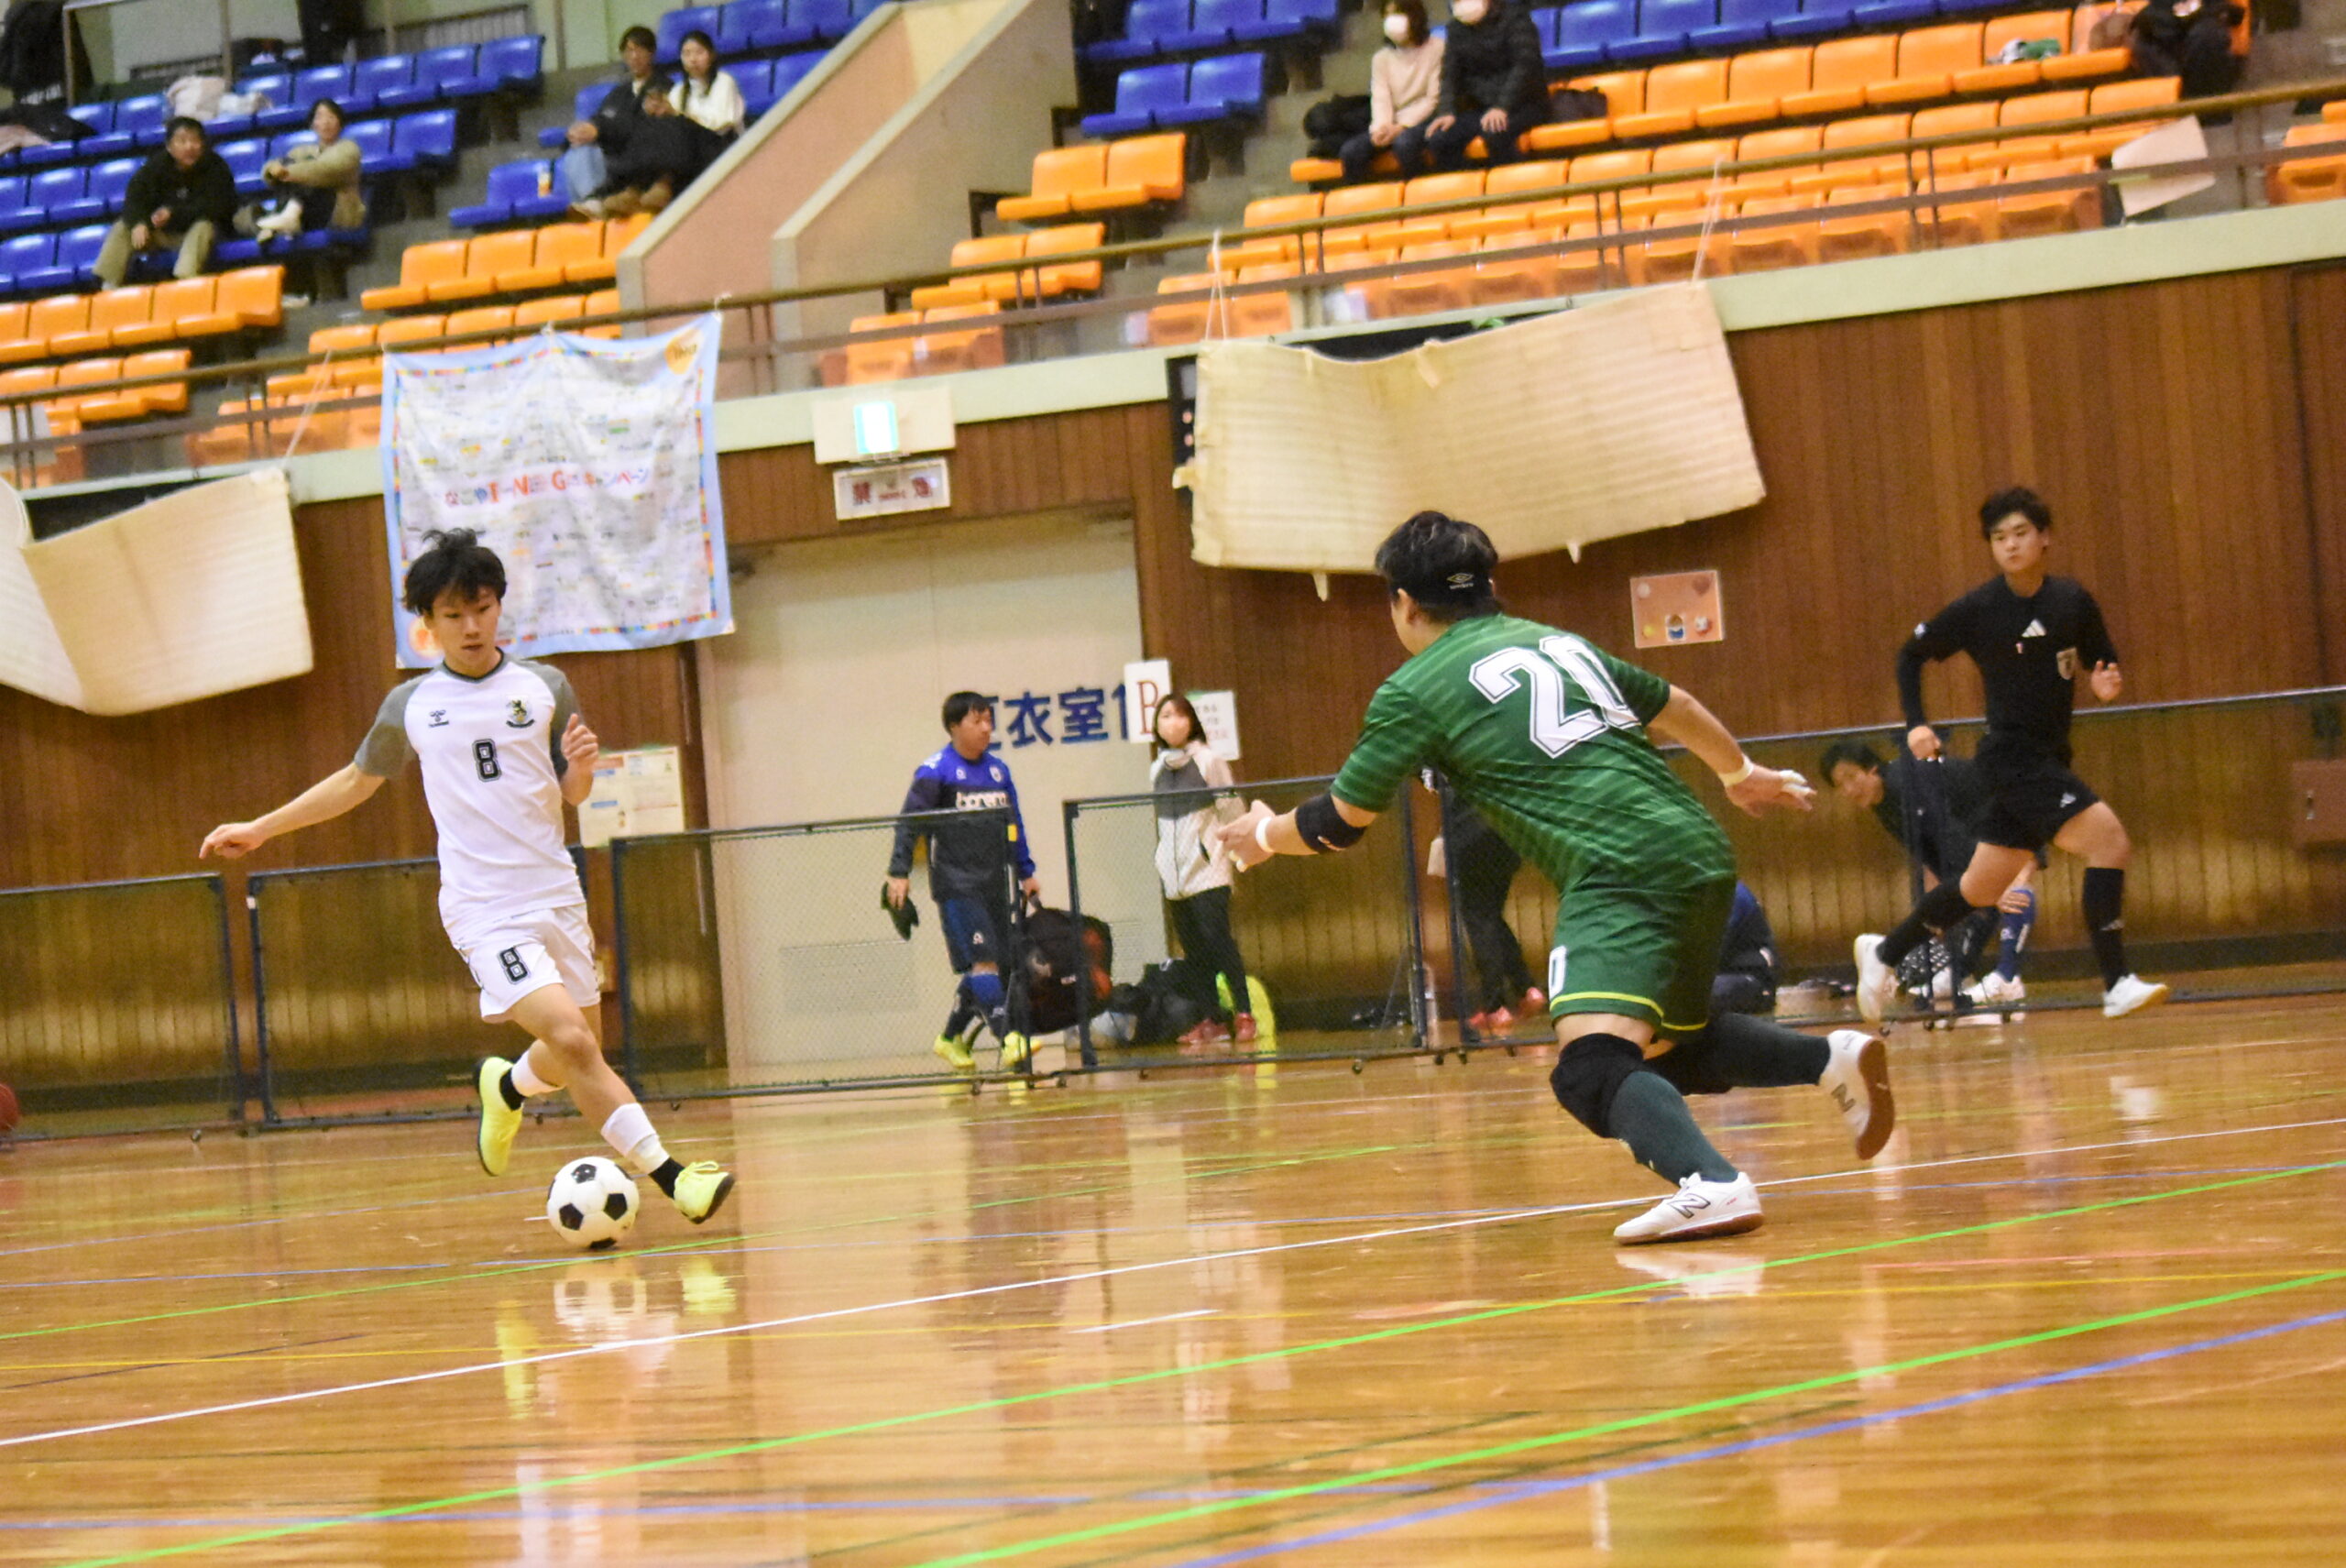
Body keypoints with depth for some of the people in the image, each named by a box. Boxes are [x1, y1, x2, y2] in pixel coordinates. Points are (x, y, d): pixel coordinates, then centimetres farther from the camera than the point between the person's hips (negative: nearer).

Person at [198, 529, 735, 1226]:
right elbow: (356, 782, 21)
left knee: (577, 1057, 9)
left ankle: (506, 1087, 42)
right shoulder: (410, 706, 4)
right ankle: (669, 1175, -19)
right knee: (570, 1038, -21)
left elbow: (573, 794, 14)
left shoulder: (543, 687, 6)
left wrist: (581, 767, -10)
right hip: (484, 907, -3)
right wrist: (260, 828, 22)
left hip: (556, 893, 3)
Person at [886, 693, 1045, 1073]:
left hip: (994, 885, 7)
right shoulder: (935, 772, -5)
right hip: (956, 886, -7)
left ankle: (952, 1038, 24)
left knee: (985, 970, 7)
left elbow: (1014, 825, 21)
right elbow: (910, 823, -8)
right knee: (982, 961, -17)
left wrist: (1026, 872, 19)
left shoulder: (998, 770, 13)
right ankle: (1010, 1040, -26)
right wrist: (899, 873, -15)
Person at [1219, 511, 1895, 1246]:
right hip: (1702, 854, 8)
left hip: (1622, 874, -8)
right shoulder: (1560, 642, 23)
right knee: (1671, 1045, 25)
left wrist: (1264, 835, 33)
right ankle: (1834, 1058, 8)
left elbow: (1339, 822, 11)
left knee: (1594, 1067, -20)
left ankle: (1711, 1185, -42)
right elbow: (1672, 707, 37)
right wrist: (1740, 772, 55)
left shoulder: (1414, 690, 4)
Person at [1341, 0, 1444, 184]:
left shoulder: (1435, 49, -1)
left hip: (1423, 119, -5)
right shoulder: (1382, 58, 15)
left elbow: (1434, 99, -6)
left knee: (1404, 142, -39)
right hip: (1392, 125, 5)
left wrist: (1402, 126, -17)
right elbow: (1380, 99, 3)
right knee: (1351, 151, -22)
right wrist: (1380, 127, -19)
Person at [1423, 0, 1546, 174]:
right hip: (1480, 106, 5)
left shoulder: (1514, 17, -5)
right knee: (1437, 140, -20)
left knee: (1494, 133, -37)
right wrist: (1447, 112, -11)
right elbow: (1450, 74, 7)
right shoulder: (1457, 28, 11)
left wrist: (1502, 107, -28)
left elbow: (1524, 65, -16)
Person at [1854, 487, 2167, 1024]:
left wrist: (2106, 682, -8)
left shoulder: (2072, 600, 3)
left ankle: (1885, 953, 32)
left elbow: (2101, 662, 15)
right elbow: (1912, 656, 4)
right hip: (2012, 758, -6)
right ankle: (2117, 984, -20)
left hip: (2049, 762, 6)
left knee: (1982, 888, 14)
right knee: (2109, 841, -21)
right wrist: (1916, 724, -6)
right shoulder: (1978, 610, -8)